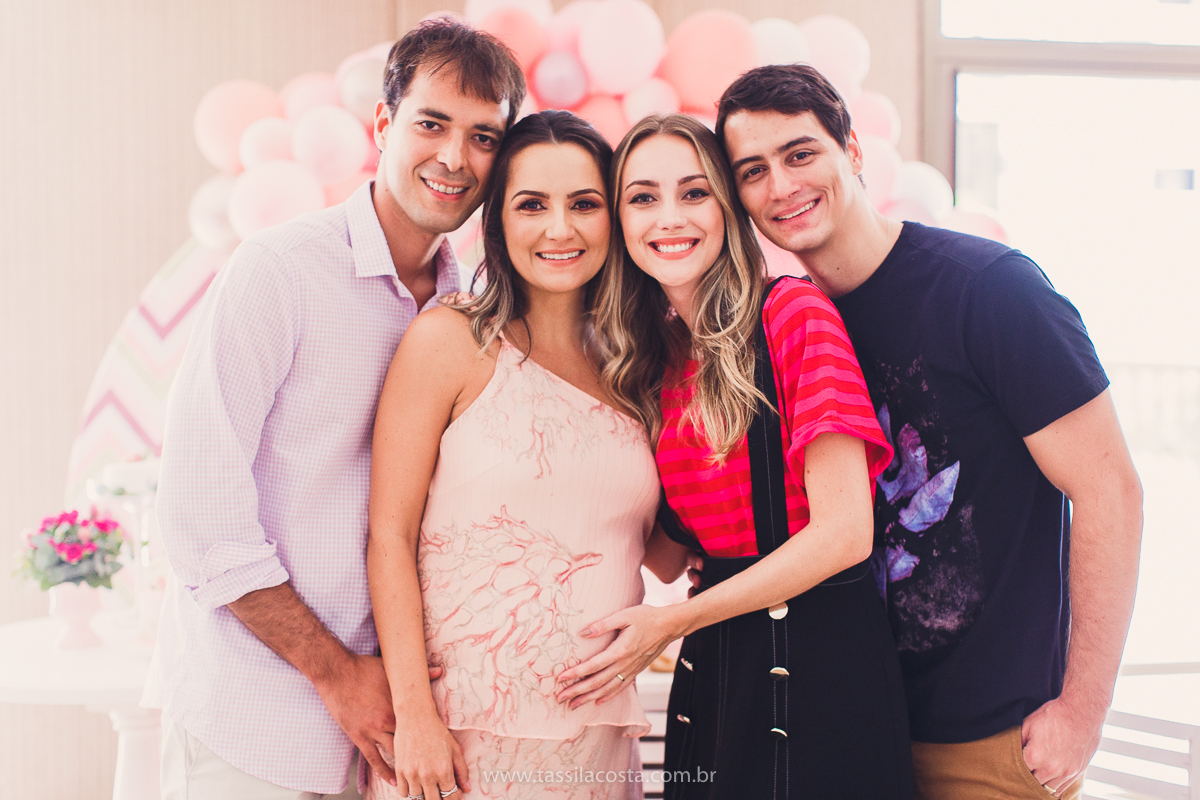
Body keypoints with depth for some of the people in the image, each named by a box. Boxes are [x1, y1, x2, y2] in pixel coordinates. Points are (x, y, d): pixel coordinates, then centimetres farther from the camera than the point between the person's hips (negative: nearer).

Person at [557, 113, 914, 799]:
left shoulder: (794, 312, -10)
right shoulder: (653, 364, 10)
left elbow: (845, 532, -15)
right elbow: (678, 549, 12)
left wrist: (674, 622, -11)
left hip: (821, 664, -6)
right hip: (713, 672, 6)